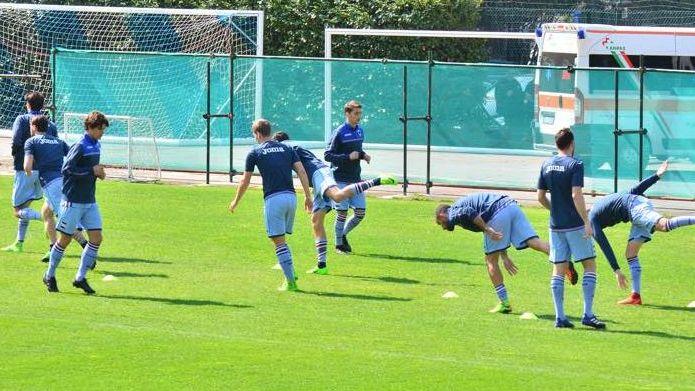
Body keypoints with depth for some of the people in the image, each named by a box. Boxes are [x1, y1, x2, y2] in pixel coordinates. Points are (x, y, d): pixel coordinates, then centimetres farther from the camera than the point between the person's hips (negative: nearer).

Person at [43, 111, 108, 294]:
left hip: (90, 202, 8)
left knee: (96, 238, -2)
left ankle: (80, 278, 6)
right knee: (65, 239, 1)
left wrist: (99, 172, 4)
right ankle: (50, 276, 18)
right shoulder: (80, 146, -15)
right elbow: (67, 169, -21)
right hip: (73, 201, -8)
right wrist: (92, 171, -19)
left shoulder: (97, 146, 11)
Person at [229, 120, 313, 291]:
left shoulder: (255, 152, 5)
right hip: (291, 197, 5)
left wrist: (235, 202, 25)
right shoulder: (286, 149, 16)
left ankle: (290, 281, -9)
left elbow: (245, 182, 10)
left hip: (273, 198, -5)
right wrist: (308, 196, 8)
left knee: (279, 241, -3)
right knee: (282, 238, 21)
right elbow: (302, 172, 5)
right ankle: (291, 274, 16)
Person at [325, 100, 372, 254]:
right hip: (341, 179, -6)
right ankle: (339, 244, 14)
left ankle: (343, 234, 26)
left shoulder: (360, 130, 9)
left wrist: (363, 155, 3)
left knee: (360, 212, 4)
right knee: (342, 212, -1)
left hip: (356, 178, 6)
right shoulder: (339, 133, -13)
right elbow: (327, 155, -13)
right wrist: (348, 157, -22)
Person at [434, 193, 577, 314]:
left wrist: (487, 229, -16)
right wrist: (505, 257, 35)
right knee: (533, 241, -8)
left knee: (491, 260, 5)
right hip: (512, 205, 8)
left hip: (498, 213, -8)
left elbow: (468, 212, -13)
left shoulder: (453, 213, 14)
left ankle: (504, 303, 6)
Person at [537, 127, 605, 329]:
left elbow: (541, 197, 10)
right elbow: (576, 195, -20)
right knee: (590, 265, 3)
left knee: (559, 269, 8)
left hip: (556, 225, 6)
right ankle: (588, 314, -4)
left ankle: (560, 317, 5)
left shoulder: (547, 165, 7)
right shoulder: (575, 165, -11)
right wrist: (586, 222, -18)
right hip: (575, 225, -6)